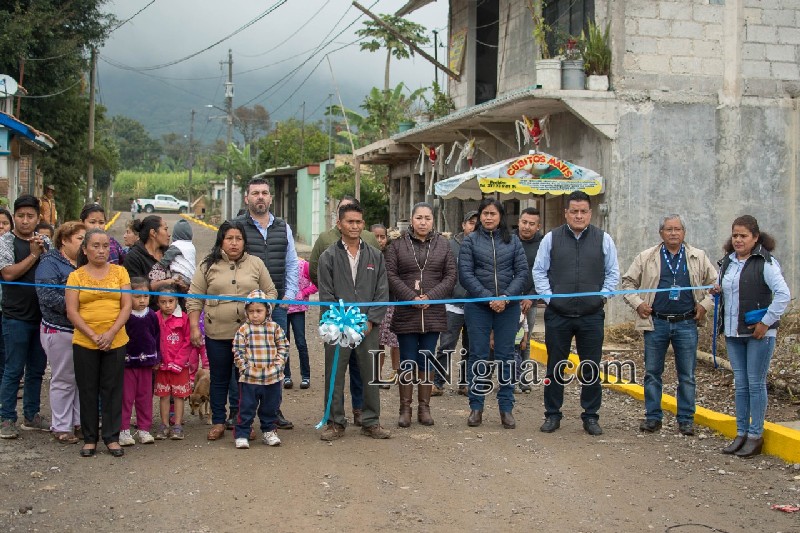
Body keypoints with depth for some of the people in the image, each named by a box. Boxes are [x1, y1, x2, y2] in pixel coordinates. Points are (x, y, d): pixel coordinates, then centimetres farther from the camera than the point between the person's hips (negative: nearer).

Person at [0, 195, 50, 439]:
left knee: (37, 370, 12)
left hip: (42, 316, 5)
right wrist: (34, 255, -12)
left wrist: (44, 252, -10)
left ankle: (31, 416, 23)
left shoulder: (45, 242, 9)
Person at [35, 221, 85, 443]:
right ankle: (61, 427, 10)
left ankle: (80, 421, 20)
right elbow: (47, 295, -20)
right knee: (63, 380, 0)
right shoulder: (50, 263, -8)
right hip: (61, 331, -7)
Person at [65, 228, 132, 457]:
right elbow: (72, 312, -3)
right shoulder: (76, 276, 2)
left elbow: (127, 306, 0)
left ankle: (112, 438, 14)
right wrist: (93, 335, -13)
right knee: (88, 391, 7)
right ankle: (90, 439, 18)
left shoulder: (120, 272, 5)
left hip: (115, 342, 0)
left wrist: (110, 334, -12)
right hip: (84, 342, 0)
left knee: (113, 390, 4)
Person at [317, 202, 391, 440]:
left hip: (368, 327, 2)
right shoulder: (328, 257, 2)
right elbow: (326, 295, -2)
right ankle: (335, 422, 14)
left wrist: (370, 320, -6)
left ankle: (371, 421, 17)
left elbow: (382, 292, 5)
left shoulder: (375, 256, 8)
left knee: (372, 374, 6)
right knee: (334, 376, 4)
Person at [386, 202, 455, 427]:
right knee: (407, 363, 3)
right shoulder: (398, 245, 3)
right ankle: (405, 408, 11)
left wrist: (430, 297, -10)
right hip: (405, 313, -1)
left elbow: (450, 276, 3)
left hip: (433, 313, 1)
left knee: (427, 363, 7)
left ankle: (424, 408, 16)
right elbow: (391, 275, -3)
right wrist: (412, 297, -13)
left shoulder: (443, 245, 8)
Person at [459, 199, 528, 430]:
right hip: (478, 306, -1)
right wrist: (488, 298, -13)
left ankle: (506, 408, 11)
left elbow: (522, 272, 3)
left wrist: (506, 297, -11)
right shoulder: (470, 241, 4)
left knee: (506, 356, 4)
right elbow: (465, 274, -4)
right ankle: (476, 407, 11)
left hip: (508, 306, 1)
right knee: (478, 356, 3)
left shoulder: (512, 241, 8)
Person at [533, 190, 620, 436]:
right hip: (557, 315, 0)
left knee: (591, 370, 6)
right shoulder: (551, 238, 2)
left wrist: (601, 297, -1)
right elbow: (539, 271, 6)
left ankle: (591, 416, 18)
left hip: (592, 315, 0)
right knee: (555, 367, 8)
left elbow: (613, 273, 9)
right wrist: (548, 297, -2)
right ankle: (552, 415, 19)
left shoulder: (603, 239, 3)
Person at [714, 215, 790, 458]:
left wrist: (766, 322, -17)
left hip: (758, 332, -6)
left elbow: (783, 295, -18)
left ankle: (755, 436, 9)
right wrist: (717, 290, 2)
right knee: (740, 384, 11)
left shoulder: (765, 262, -11)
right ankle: (741, 433, 18)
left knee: (756, 384, 0)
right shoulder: (727, 262, 11)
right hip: (733, 333, 6)